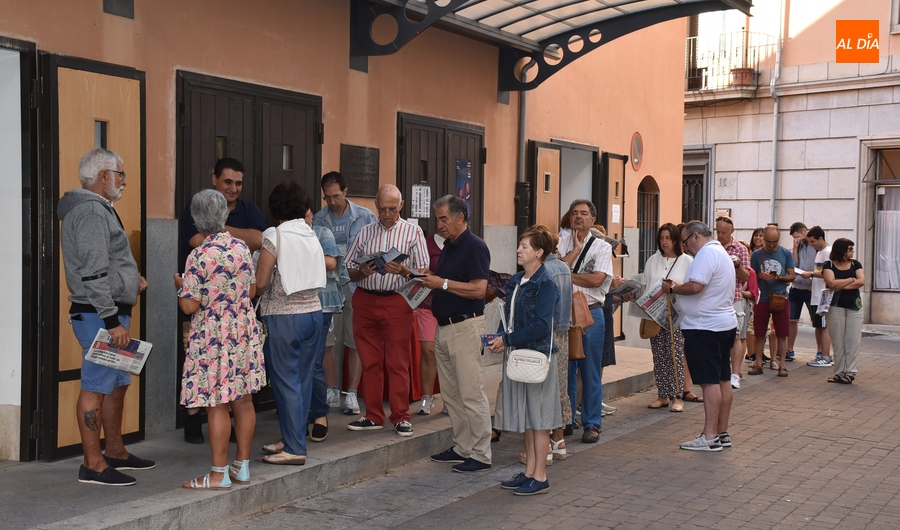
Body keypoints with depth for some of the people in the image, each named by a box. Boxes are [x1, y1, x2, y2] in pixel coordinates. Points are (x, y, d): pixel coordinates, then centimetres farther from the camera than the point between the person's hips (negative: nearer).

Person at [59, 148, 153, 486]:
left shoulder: (97, 208, 19)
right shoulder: (91, 211, -15)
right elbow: (93, 273, -22)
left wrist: (131, 279, 13)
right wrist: (112, 320, -23)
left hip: (109, 313, 11)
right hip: (99, 316, -11)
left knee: (117, 384, 18)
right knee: (96, 387, -5)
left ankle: (115, 452, 29)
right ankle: (93, 464, 1)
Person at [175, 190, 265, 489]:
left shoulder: (199, 257, -15)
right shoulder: (242, 247, 4)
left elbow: (189, 306, -14)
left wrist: (180, 285, 4)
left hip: (213, 339, -6)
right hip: (244, 334, 7)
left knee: (217, 405, -1)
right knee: (243, 399, 11)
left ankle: (219, 474, 6)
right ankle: (242, 467, 21)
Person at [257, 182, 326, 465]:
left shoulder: (274, 236, -10)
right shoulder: (311, 235, 6)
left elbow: (261, 283, -12)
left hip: (283, 316, -6)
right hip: (313, 312, 6)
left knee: (286, 382, 0)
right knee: (303, 379, 13)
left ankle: (295, 449, 2)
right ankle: (293, 438, 24)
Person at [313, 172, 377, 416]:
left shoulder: (365, 217, 2)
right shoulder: (318, 219, 6)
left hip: (357, 286, -2)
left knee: (356, 341, -1)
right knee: (330, 341, 6)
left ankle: (351, 394, 4)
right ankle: (333, 392, 17)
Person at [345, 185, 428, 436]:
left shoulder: (413, 232, 4)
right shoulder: (365, 232, 13)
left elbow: (423, 272, 0)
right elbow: (350, 271, 13)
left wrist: (403, 271, -19)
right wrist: (362, 272, -9)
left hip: (397, 302, -3)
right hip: (365, 300, 3)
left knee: (398, 363, -1)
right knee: (370, 362, 7)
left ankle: (401, 417, 8)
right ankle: (373, 416, 16)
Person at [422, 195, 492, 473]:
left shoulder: (474, 246, -13)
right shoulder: (448, 247, 15)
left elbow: (478, 289, -21)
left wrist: (443, 283, -20)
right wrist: (431, 280, 2)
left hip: (465, 325, -10)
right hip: (443, 325, 10)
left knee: (471, 393, -5)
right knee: (450, 393, 13)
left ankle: (481, 454, 2)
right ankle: (462, 447, 22)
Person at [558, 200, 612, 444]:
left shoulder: (602, 247, 4)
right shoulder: (561, 242, 9)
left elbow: (597, 279, -11)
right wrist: (576, 249, -7)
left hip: (591, 314, -1)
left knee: (591, 372, 3)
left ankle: (592, 424, 14)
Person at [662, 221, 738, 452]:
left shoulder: (707, 253, -15)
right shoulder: (721, 253, 19)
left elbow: (696, 286, -26)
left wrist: (672, 288, -10)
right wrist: (679, 287, 12)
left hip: (705, 327, -11)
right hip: (725, 324, 11)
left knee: (710, 382, -8)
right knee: (723, 380, 11)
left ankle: (710, 437, -6)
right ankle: (722, 433, 17)